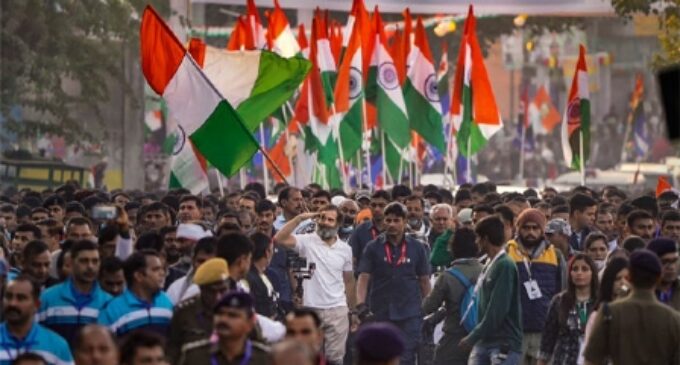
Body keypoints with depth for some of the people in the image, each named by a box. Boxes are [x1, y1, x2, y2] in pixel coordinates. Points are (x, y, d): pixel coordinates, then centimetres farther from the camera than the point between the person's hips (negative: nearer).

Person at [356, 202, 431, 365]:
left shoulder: (417, 248, 4)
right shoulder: (373, 248, 2)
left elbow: (424, 281, 8)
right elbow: (364, 277, -4)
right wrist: (361, 303, -18)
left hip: (409, 314, -1)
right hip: (381, 313, 1)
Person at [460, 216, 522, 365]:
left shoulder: (505, 266, -14)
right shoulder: (488, 266, 15)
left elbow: (498, 310, -19)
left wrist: (473, 337, -14)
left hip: (504, 343, -9)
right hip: (484, 342, 9)